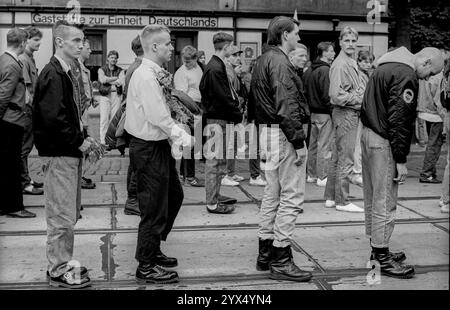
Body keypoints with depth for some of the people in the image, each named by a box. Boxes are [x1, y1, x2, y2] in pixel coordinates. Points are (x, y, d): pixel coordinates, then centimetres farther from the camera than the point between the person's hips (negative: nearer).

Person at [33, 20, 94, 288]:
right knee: (62, 215, -1)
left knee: (70, 213, 17)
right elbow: (52, 118, -24)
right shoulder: (53, 74, -16)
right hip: (59, 154, -10)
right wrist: (79, 142, -16)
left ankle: (63, 263, 29)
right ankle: (59, 271, 10)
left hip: (71, 152, 10)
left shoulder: (67, 73, 14)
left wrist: (82, 140, 7)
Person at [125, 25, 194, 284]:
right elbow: (158, 117, -25)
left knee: (174, 195, 23)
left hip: (158, 146, 11)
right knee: (154, 208, 1)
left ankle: (153, 250, 37)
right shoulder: (145, 76, -20)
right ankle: (146, 267, 17)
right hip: (148, 149, -10)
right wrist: (182, 136, -17)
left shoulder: (154, 75, 10)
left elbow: (161, 113, 9)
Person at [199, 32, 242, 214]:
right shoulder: (216, 68, -18)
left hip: (219, 119, 11)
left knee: (219, 160, 17)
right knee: (215, 161, -4)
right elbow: (224, 98, -21)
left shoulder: (215, 66, 15)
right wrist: (238, 115, -11)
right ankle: (212, 203, 3)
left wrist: (236, 112, 8)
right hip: (217, 120, -11)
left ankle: (215, 196, 28)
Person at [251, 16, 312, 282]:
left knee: (273, 195, 16)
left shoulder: (265, 60, 18)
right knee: (292, 197, -6)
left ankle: (266, 253, 24)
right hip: (284, 134, -11)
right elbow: (286, 106, -22)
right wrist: (298, 141, -21)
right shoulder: (280, 62, -14)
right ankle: (281, 261, -1)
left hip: (269, 132, 11)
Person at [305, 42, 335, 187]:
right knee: (325, 146, -3)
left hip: (313, 112, 9)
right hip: (324, 113, -9)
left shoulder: (310, 70, 13)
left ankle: (311, 174, 23)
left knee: (313, 145, 15)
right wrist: (334, 112, -15)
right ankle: (322, 177, 1)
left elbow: (306, 92, 15)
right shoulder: (325, 70, -15)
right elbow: (327, 95, -20)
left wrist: (310, 106, 16)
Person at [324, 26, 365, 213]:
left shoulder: (351, 63, 15)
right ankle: (342, 202, 4)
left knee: (337, 157, 14)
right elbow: (337, 96, -23)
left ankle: (331, 198, 22)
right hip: (345, 114, -10)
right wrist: (361, 99, -14)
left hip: (351, 113, 10)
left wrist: (364, 95, 5)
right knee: (346, 159, -4)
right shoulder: (340, 64, -16)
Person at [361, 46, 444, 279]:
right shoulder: (406, 76, -15)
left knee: (373, 199, 16)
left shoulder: (386, 66, 16)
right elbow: (398, 120, -21)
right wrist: (401, 160, -18)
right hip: (383, 141, -10)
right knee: (384, 202, -3)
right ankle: (381, 259, 4)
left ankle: (377, 250, 27)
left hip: (368, 134, 10)